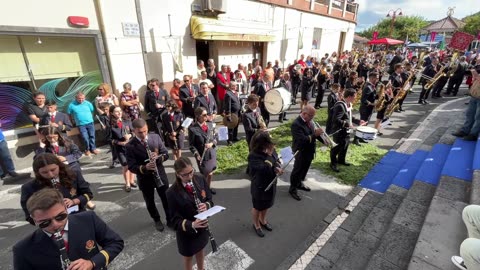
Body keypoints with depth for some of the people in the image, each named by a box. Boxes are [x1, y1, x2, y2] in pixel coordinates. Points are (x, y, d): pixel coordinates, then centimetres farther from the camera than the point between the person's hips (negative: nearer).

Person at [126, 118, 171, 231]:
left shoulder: (155, 137, -8)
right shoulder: (130, 146, -16)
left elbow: (166, 153, -4)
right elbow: (131, 167, -16)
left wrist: (158, 157, -26)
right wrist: (144, 168, -34)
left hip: (160, 175, 1)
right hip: (145, 179, -1)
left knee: (167, 199, 16)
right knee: (150, 203, 19)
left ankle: (170, 219, 39)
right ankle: (157, 220, 46)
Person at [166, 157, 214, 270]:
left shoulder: (200, 179, -15)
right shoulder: (172, 192, -27)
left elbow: (209, 199, -3)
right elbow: (174, 220, -20)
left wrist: (207, 205, -26)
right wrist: (191, 225, -37)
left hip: (202, 226, 4)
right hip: (186, 231, -4)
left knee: (200, 250, 29)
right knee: (188, 256, 22)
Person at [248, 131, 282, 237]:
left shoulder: (270, 150, -10)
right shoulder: (253, 156, -29)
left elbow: (277, 161, 2)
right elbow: (265, 169, -36)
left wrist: (277, 168, -19)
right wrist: (269, 155, -33)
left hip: (271, 184, 6)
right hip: (259, 186, -6)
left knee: (266, 205, 28)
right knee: (257, 207, 19)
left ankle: (263, 220, 54)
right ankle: (256, 225, 45)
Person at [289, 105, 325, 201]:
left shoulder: (309, 120, -2)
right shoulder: (296, 124, -28)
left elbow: (313, 133, 9)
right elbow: (302, 140, -33)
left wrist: (324, 140, -3)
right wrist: (315, 134, -33)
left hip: (309, 151, 8)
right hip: (301, 153, -8)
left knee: (304, 169, 24)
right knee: (297, 171, 9)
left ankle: (299, 184, 45)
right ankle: (292, 189, 27)